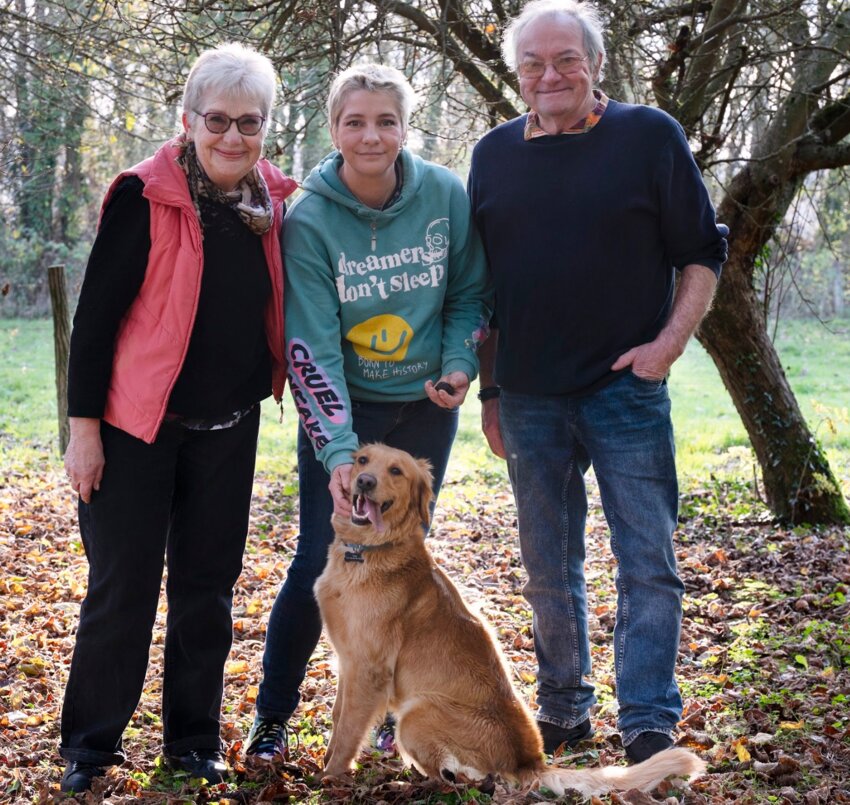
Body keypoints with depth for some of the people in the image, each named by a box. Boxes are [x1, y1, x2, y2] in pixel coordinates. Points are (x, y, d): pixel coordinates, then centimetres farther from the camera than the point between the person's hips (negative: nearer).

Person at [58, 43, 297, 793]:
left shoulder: (273, 203, 1)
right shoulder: (146, 197, -13)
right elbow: (96, 314, -11)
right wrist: (83, 423, -11)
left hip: (229, 427, 4)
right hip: (138, 423, -4)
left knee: (209, 585, 11)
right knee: (123, 584, 3)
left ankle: (195, 740, 24)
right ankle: (90, 744, 18)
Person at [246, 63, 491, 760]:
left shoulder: (446, 195, -10)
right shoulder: (308, 220, -16)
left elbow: (470, 291, 6)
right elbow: (311, 347, -20)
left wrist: (460, 364, -11)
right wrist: (338, 451, -28)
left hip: (425, 409, 2)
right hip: (342, 408, -2)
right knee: (319, 565, -5)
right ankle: (273, 715, 13)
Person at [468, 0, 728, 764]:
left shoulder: (650, 135, -2)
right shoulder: (495, 153, 8)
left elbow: (702, 254, 0)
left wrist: (668, 343, -13)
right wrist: (490, 389, 11)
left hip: (625, 388, -3)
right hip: (530, 399, 4)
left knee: (648, 564, -2)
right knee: (549, 572, 13)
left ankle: (650, 728, 7)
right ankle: (563, 712, 27)